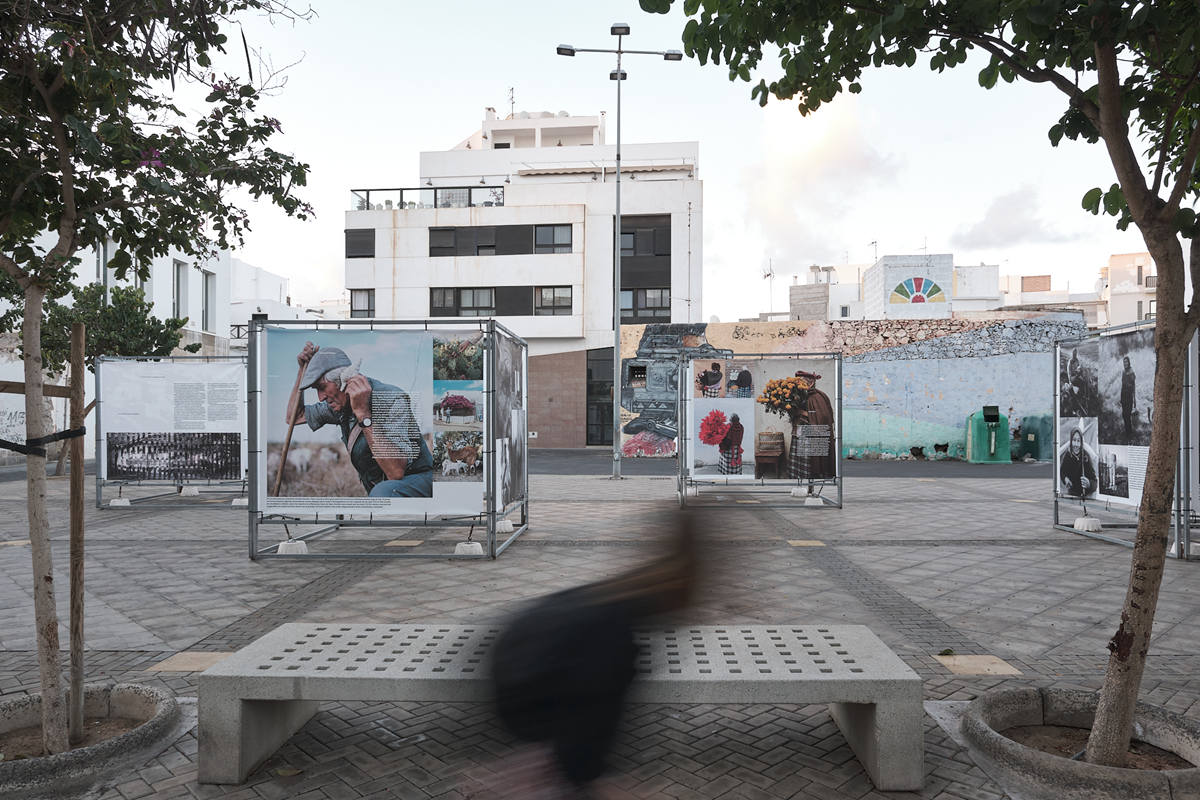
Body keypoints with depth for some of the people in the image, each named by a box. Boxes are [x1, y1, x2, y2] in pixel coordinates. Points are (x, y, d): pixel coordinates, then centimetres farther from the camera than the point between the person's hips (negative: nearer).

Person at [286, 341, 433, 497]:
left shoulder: (392, 401, -22)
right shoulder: (339, 404, 3)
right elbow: (295, 417, 21)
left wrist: (363, 413, -33)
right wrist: (303, 370, 8)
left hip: (416, 480, -8)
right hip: (375, 488, 8)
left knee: (383, 491, -39)